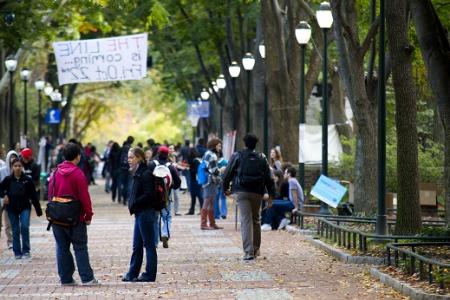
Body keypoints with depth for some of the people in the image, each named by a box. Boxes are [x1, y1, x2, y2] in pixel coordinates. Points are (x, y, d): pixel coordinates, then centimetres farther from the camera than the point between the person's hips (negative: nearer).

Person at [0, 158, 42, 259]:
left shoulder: (27, 180, -5)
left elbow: (33, 195, -1)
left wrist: (38, 210, 0)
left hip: (25, 207, -1)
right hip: (12, 209, 1)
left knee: (25, 227, -15)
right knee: (15, 231, 6)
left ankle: (26, 251, -2)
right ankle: (17, 252, 16)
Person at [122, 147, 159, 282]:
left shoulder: (145, 174, -14)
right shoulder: (136, 174, 14)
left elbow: (148, 195, -20)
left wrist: (133, 204, -15)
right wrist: (132, 204, 3)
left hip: (146, 213, -10)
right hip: (140, 213, 10)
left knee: (149, 245, -2)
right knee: (137, 246, 13)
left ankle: (149, 275, 3)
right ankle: (132, 273, 18)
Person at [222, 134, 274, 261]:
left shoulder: (237, 156, 1)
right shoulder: (262, 158, 9)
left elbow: (228, 173, 0)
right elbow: (268, 178, 6)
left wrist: (225, 188, 13)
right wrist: (271, 194, 10)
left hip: (242, 192, -3)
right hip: (257, 193, 3)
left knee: (246, 220, -7)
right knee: (255, 219, 18)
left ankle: (248, 251, -17)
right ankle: (256, 249, 27)